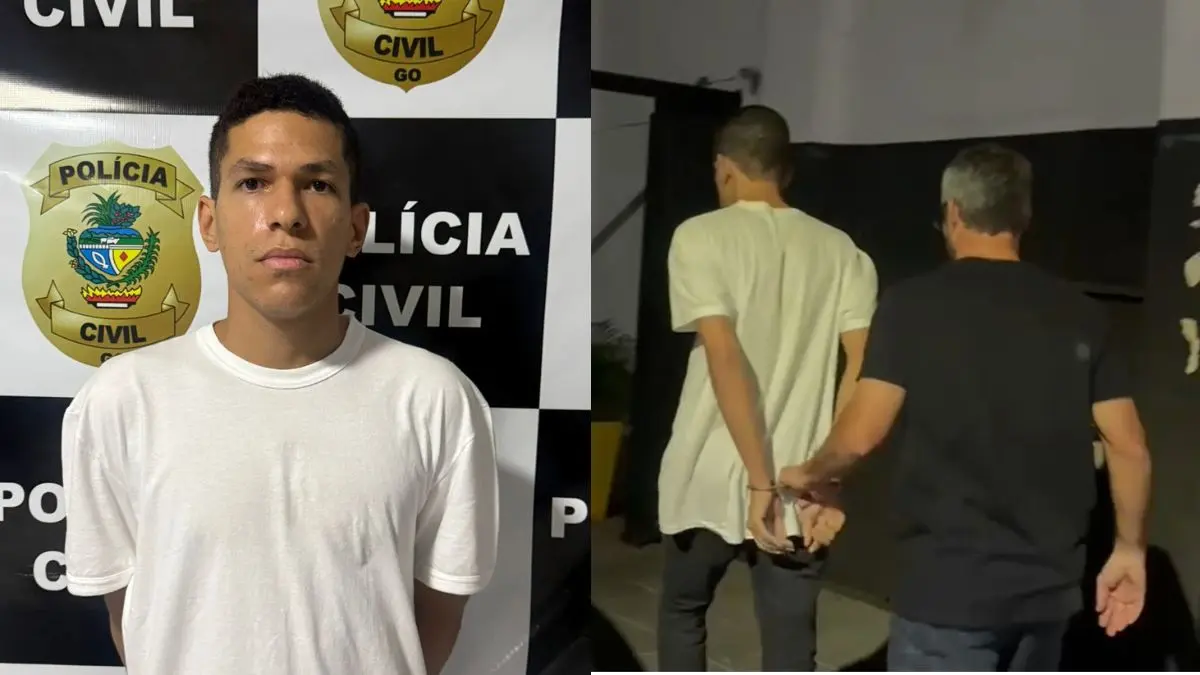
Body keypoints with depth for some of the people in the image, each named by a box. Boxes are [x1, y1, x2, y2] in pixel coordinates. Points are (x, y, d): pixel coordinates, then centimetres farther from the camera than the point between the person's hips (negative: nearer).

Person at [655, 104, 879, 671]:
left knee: (682, 610, 24)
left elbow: (726, 359, -18)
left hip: (712, 478, -2)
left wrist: (759, 483, -18)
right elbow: (864, 370, -5)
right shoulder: (841, 251, 6)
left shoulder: (701, 236, -6)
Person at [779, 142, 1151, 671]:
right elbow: (1130, 449, 3)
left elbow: (860, 436, -13)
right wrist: (1129, 548, 16)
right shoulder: (1080, 315, 3)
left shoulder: (915, 302, -9)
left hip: (949, 582, -5)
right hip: (1048, 582, 6)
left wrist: (809, 475, 7)